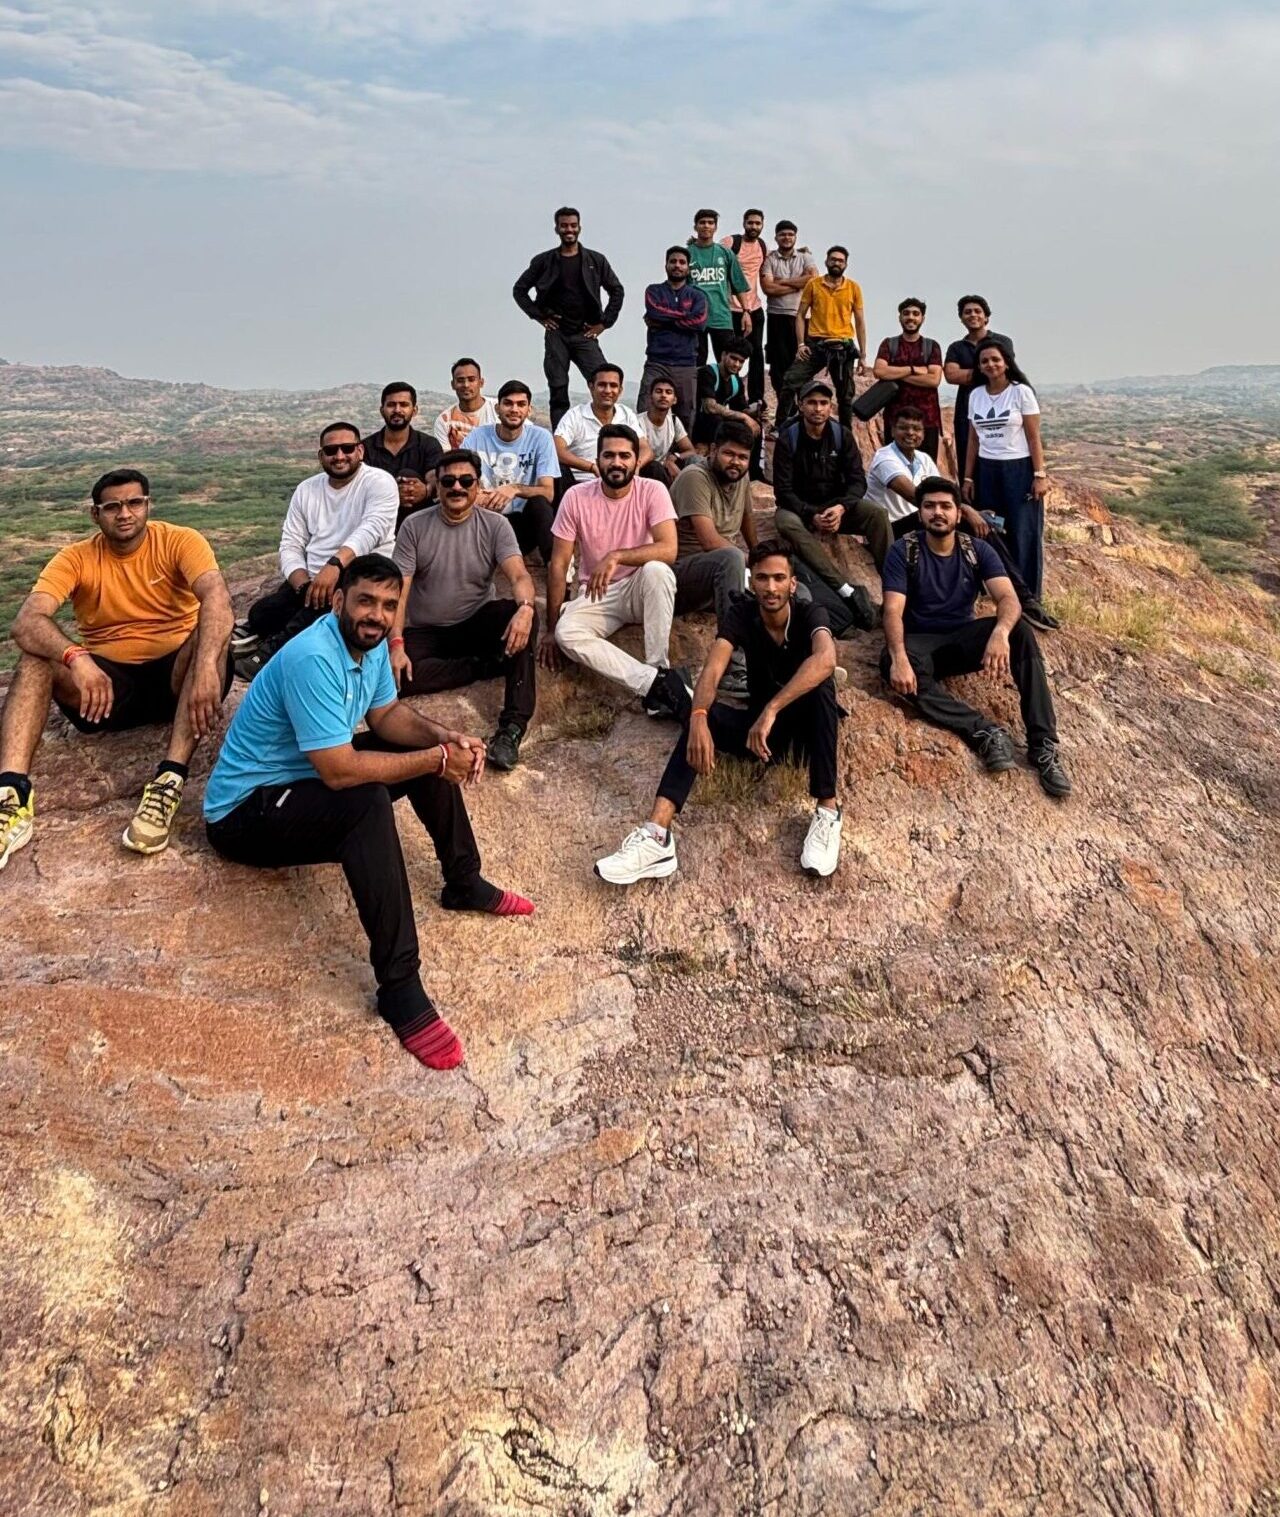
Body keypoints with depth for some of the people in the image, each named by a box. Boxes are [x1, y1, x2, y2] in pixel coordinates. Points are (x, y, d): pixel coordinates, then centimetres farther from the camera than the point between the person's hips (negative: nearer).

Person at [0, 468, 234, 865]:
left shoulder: (179, 541, -7)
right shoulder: (76, 558, -3)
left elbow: (216, 596, -27)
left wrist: (207, 666, -46)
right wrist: (76, 659, -40)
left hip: (176, 673, -2)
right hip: (109, 682, 2)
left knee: (211, 634, -32)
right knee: (37, 656, -23)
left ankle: (169, 781, -43)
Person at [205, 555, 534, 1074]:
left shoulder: (371, 641, -3)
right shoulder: (313, 659, -30)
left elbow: (388, 714, 10)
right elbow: (340, 771, -34)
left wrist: (444, 737, -10)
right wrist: (437, 759, -26)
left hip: (306, 777, 10)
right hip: (244, 810, -9)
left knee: (428, 750, 4)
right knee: (368, 804, -35)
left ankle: (464, 884, 16)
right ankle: (399, 986, -33)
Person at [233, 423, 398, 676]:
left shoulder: (379, 482, -5)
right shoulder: (306, 489, 12)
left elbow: (372, 528, -23)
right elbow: (291, 546, 9)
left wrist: (335, 565, -40)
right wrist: (305, 584, -13)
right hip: (312, 580, 4)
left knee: (328, 597, -37)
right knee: (262, 613, -23)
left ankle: (271, 651, -24)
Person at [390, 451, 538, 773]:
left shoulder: (495, 525, -5)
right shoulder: (414, 526, -5)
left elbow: (519, 576, -20)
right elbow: (399, 589, -9)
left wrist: (525, 607, -44)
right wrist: (396, 644, -23)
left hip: (476, 623, 0)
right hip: (424, 631, 0)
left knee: (522, 615, -32)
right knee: (395, 676, -31)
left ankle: (513, 726, -34)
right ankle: (489, 665, -16)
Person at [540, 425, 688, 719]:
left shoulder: (652, 491, -11)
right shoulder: (576, 497, -8)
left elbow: (668, 550, -24)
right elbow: (559, 565, -6)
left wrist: (616, 556, -36)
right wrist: (551, 628, -7)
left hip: (640, 589, -1)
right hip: (596, 596, 1)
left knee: (656, 570, -35)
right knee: (566, 633, -29)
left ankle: (658, 671, -29)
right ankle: (656, 683, -35)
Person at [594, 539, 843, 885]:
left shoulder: (809, 614, -17)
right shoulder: (741, 614, -10)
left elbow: (826, 659, -41)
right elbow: (711, 671, -26)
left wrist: (771, 709, -52)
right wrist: (698, 718, -48)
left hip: (806, 725, -2)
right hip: (760, 725, 2)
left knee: (820, 686, -35)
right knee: (702, 717, -27)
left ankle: (827, 810, -31)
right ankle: (657, 836, -43)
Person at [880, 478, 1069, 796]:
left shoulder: (977, 550, -1)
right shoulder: (903, 551, -8)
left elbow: (1008, 597, -15)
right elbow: (893, 610, -19)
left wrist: (1000, 632, -40)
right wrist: (899, 657, -39)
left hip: (965, 639, 2)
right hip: (921, 643, -2)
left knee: (1020, 631, -27)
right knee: (892, 665, -38)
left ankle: (1043, 743, -29)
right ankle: (985, 732, -39)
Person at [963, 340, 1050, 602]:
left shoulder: (1021, 392, -4)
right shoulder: (976, 395, 8)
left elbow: (1034, 437, -6)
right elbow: (973, 439, 12)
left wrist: (1040, 475, -12)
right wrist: (968, 478, 8)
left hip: (1019, 470, -4)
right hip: (987, 472, 4)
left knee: (1023, 535, -3)